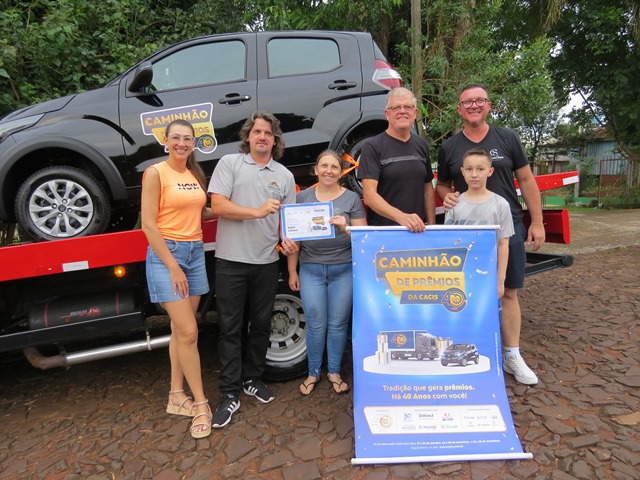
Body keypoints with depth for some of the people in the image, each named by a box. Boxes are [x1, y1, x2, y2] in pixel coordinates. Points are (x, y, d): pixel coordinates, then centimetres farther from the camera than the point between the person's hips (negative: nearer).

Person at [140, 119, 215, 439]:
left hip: (195, 251, 6)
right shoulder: (155, 173, -7)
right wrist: (173, 266, -16)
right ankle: (201, 404, 6)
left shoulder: (195, 174, 12)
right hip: (166, 252, -6)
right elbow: (148, 225, -12)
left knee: (180, 330, 11)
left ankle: (176, 396, 23)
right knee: (188, 332, -7)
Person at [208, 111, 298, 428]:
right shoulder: (229, 163, 1)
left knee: (261, 324, 13)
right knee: (230, 327, 4)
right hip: (231, 260, -3)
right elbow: (218, 205, -9)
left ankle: (251, 379, 32)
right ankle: (230, 393, 15)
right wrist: (257, 212, -19)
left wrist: (288, 240, -9)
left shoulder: (284, 176, 11)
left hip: (267, 261, 4)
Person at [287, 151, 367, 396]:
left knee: (338, 324, 9)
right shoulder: (303, 197, 6)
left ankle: (334, 372, 27)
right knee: (316, 325, 7)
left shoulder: (352, 198, 2)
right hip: (310, 270, 1)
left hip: (344, 270, 0)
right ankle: (313, 373, 25)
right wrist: (292, 271, 7)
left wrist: (345, 228, -20)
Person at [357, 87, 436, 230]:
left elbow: (428, 188, 12)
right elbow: (369, 195, -18)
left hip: (418, 229, 5)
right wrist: (401, 217, -31)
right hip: (383, 230, -5)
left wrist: (432, 225, 3)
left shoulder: (421, 145, 9)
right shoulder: (373, 147, -9)